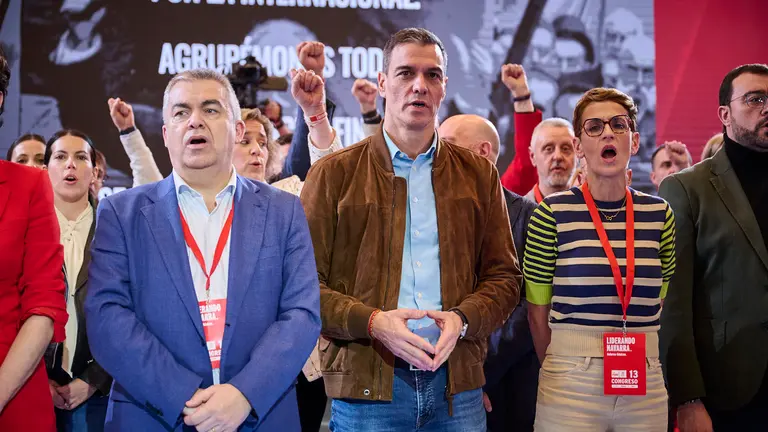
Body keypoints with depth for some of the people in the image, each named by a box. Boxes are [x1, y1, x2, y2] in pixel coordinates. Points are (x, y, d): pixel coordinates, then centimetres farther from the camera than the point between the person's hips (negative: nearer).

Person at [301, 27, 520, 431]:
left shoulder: (478, 174, 10)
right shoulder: (333, 173, 2)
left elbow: (503, 276, 10)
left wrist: (462, 318, -9)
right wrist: (373, 322, -16)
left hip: (457, 383, 2)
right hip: (366, 385, -2)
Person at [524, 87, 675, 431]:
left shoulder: (659, 214, 4)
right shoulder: (552, 214, -6)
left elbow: (658, 305, 13)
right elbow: (537, 310, 1)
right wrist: (561, 369, 6)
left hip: (646, 387, 3)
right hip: (571, 389, -3)